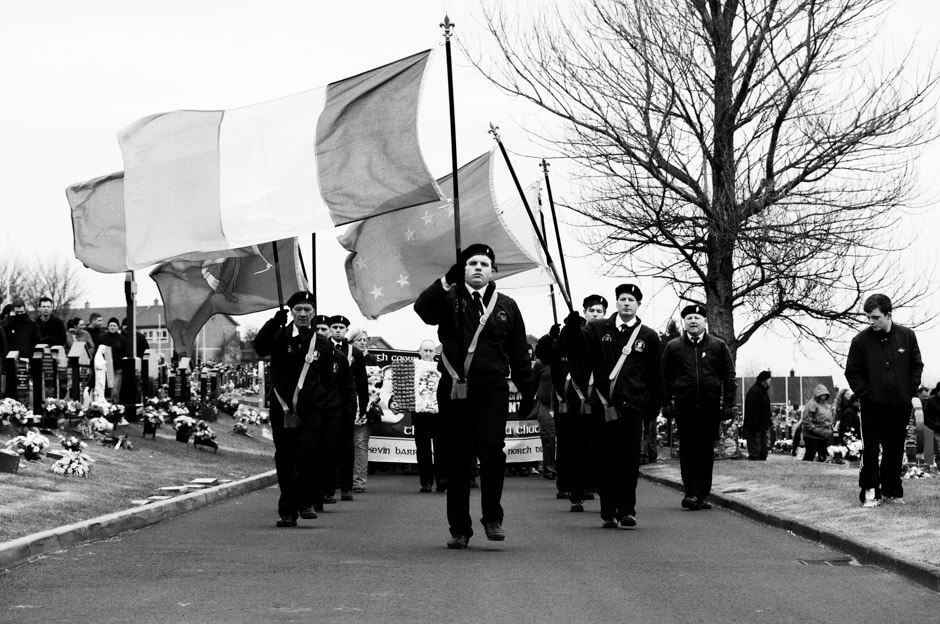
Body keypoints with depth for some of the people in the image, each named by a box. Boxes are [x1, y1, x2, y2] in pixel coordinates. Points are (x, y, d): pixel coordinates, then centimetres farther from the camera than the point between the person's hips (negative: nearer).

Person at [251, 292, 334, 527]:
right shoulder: (280, 337, 6)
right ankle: (287, 512, 9)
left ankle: (306, 502, -2)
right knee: (284, 460, 3)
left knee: (307, 452, -18)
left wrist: (325, 405, 8)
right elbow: (259, 348, -15)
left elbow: (328, 381, 16)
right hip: (281, 408, 1)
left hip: (311, 410, -1)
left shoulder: (322, 344, 10)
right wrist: (274, 323, -23)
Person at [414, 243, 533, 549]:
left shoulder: (506, 306, 14)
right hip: (453, 390, 0)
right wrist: (447, 280, -21)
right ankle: (459, 529, 12)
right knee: (456, 462, 4)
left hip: (492, 390, 0)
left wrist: (527, 391, 12)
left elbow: (519, 353, 15)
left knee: (491, 449, -19)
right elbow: (423, 309, -13)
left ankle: (492, 517, -2)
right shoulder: (450, 299, 9)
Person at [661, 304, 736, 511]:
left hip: (710, 406, 1)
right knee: (688, 449, -6)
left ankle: (703, 495, 13)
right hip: (684, 406, -1)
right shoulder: (673, 347, 5)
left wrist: (728, 405, -2)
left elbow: (729, 377, 6)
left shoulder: (718, 346, 6)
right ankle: (692, 493, -8)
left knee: (707, 451, 7)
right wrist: (667, 402, -3)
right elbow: (665, 377, 7)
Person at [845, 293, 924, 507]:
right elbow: (852, 371, 0)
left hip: (900, 405, 2)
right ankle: (870, 491, 0)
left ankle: (892, 490, 18)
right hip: (872, 405, -2)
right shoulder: (861, 340, -5)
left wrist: (911, 390, 0)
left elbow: (917, 366, 9)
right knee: (871, 450, -5)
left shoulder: (907, 336, 1)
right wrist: (865, 393, -8)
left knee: (895, 450, 9)